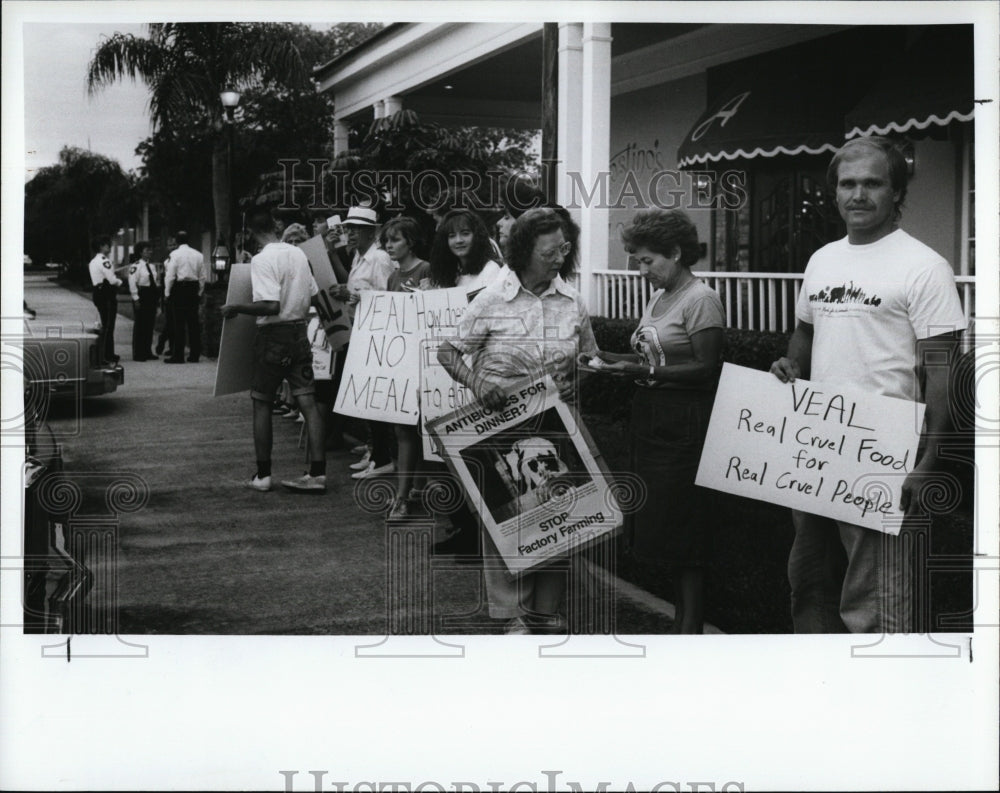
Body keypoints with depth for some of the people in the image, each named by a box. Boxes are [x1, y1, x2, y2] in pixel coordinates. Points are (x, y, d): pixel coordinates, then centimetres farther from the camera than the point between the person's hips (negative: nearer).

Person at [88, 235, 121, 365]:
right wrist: (120, 281, 0)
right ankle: (106, 356, -7)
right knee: (108, 326, -7)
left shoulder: (93, 261, 16)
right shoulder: (104, 261, -15)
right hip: (107, 296, -10)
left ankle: (108, 354, 22)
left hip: (98, 294, 10)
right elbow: (112, 280, -19)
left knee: (106, 325, 16)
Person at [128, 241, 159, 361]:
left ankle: (147, 351, 20)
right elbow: (132, 283, -14)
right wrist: (136, 298, -17)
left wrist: (157, 296, 12)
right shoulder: (136, 266, -11)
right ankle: (138, 354, 3)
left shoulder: (151, 266, 13)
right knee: (140, 325, -3)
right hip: (142, 296, -8)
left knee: (150, 324, 11)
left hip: (152, 296, 8)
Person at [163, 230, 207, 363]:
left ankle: (178, 355, -4)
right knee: (193, 322, 8)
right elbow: (203, 276, 10)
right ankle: (195, 354, 11)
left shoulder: (175, 254, -7)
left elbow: (170, 276, -9)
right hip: (194, 289, 5)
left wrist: (167, 293, -1)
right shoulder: (198, 255, 8)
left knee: (179, 323, -4)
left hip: (180, 288, -5)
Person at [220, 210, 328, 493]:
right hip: (299, 333, 6)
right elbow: (312, 296, 12)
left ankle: (263, 475, 11)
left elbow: (271, 306, -23)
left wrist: (236, 308, -13)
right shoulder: (299, 254, 6)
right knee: (307, 403, 2)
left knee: (262, 404, 7)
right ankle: (317, 473, -2)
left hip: (273, 335, -6)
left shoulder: (262, 260, -15)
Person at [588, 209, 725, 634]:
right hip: (651, 417, 9)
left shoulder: (701, 300, -11)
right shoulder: (658, 297, 15)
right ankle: (682, 615, 20)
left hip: (684, 420, -9)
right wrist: (618, 359, 1)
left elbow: (705, 368, -18)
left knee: (681, 525, -4)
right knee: (657, 524, 10)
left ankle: (691, 625, 5)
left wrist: (642, 370, -22)